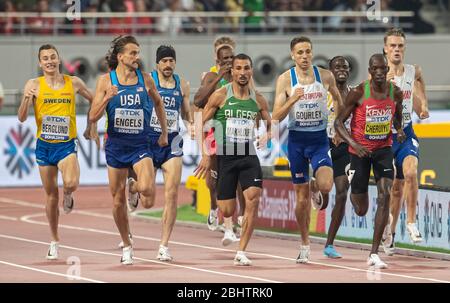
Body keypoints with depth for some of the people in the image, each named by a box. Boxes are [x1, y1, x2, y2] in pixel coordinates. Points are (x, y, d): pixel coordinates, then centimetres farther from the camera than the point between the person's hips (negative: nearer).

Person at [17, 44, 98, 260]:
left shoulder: (73, 83, -1)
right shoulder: (34, 85, -4)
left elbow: (93, 100, 18)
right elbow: (22, 118, -10)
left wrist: (91, 126, 14)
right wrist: (26, 99, -27)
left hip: (66, 145, -1)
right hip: (44, 146, 1)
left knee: (71, 183, -27)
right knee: (50, 194, 8)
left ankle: (68, 196, 12)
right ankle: (54, 241, 23)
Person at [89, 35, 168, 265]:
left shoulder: (145, 80, -1)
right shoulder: (106, 81, -4)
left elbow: (158, 102, 19)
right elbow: (93, 117, -6)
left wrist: (164, 132, 17)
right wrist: (107, 98, -22)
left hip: (140, 144, 0)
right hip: (116, 145, 0)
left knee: (148, 191, -23)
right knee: (118, 200, 6)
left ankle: (135, 187, 15)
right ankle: (126, 246, 25)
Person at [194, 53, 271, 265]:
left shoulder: (258, 100, 7)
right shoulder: (220, 95, -3)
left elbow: (271, 126, 21)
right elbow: (201, 123, 2)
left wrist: (267, 136, -2)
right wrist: (205, 155, -4)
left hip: (249, 156, 2)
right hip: (225, 156, -2)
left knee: (253, 197, -20)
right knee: (227, 211, -3)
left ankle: (241, 252, -15)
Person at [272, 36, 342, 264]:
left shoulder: (325, 76, -3)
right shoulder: (285, 79, -7)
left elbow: (339, 101, 16)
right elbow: (276, 116, -11)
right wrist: (292, 100, -26)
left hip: (319, 138, 0)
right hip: (297, 140, 0)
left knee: (326, 185, -23)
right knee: (302, 197, 6)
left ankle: (315, 187, 16)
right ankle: (305, 245, 22)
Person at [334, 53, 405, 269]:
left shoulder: (395, 92, -5)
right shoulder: (358, 93, -16)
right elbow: (339, 122, -11)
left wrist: (399, 130, -7)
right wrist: (354, 144, -26)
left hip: (384, 148, 2)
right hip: (360, 150, -2)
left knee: (385, 196, -17)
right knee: (361, 210, 4)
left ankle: (374, 254, -14)